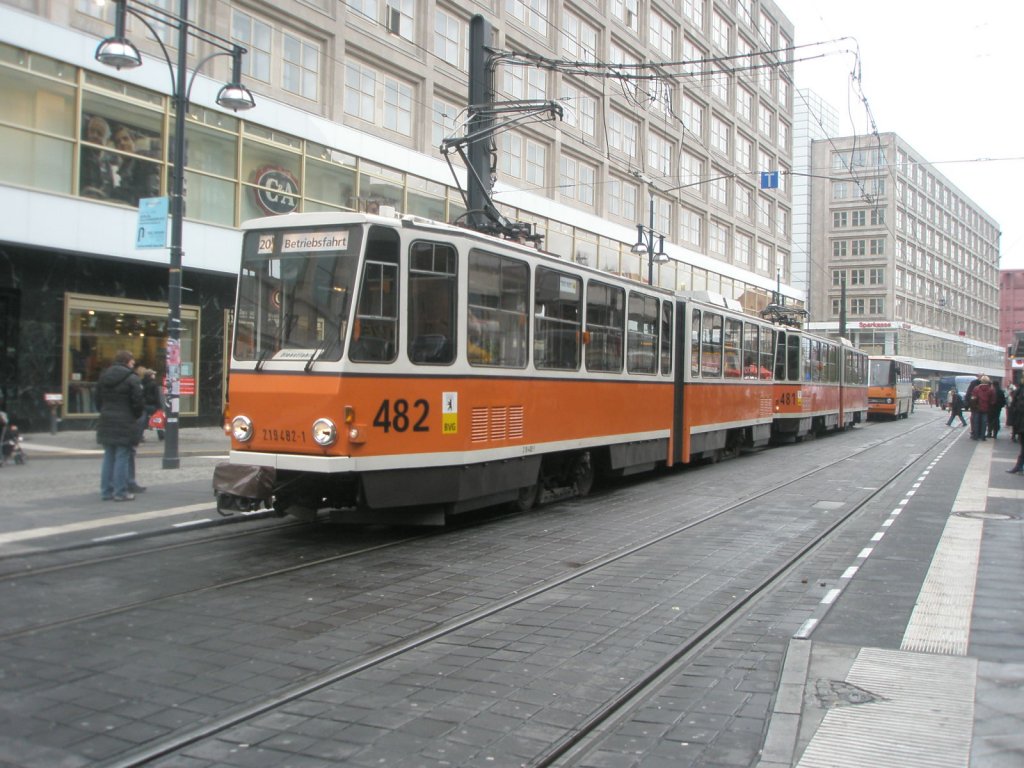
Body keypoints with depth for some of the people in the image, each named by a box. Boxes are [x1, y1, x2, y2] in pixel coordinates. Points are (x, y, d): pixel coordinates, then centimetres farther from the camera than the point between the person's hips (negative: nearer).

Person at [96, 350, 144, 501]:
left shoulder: (103, 377, 12)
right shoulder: (131, 379, -10)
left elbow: (98, 400, 13)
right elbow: (138, 402, -11)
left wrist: (105, 413, 17)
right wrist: (136, 417, 4)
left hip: (106, 422, 7)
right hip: (124, 424, -6)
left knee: (108, 457, 12)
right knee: (122, 458, -2)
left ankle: (106, 491, 14)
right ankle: (120, 492, -1)